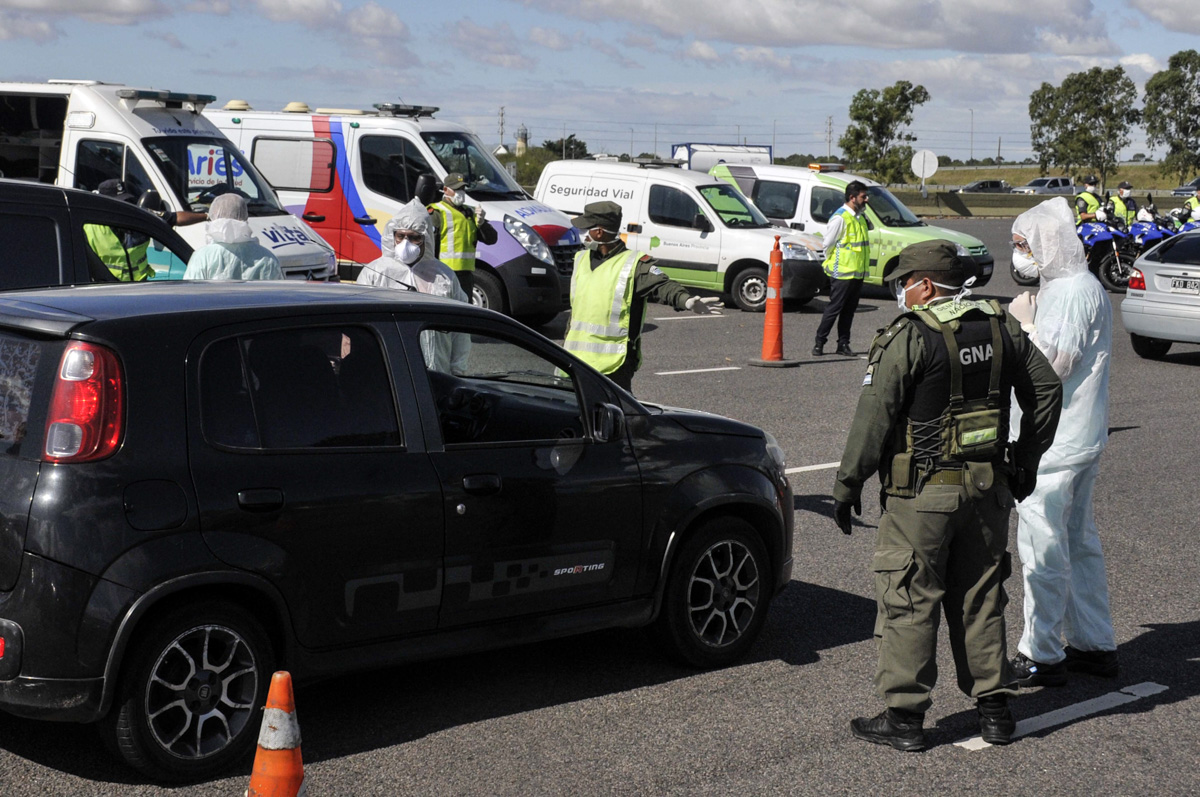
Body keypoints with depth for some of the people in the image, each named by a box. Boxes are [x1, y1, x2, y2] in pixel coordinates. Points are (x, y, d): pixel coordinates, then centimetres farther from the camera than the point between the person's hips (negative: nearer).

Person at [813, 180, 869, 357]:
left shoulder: (859, 218, 13)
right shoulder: (840, 218, -14)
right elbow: (828, 244, -10)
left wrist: (863, 267, 17)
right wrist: (832, 266, -1)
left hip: (857, 274, 8)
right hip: (842, 274, -8)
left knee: (849, 310, 10)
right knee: (834, 309, -3)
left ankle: (843, 344, 16)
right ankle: (819, 343, 5)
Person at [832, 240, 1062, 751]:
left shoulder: (909, 337, -13)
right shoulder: (1001, 327, 6)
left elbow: (874, 416, -14)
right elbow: (1046, 391, 12)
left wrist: (847, 485, -6)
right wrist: (1026, 462, 21)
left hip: (923, 493, -6)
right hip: (989, 490, 6)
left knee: (909, 602, 2)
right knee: (981, 599, 15)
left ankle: (904, 716, 6)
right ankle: (994, 709, 20)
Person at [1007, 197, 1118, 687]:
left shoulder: (1074, 291, -17)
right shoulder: (1062, 286, 15)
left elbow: (1052, 363, -22)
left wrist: (1025, 321, -12)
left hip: (1056, 444, -11)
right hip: (1074, 438, 11)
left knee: (1042, 546, -6)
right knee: (1078, 541, 16)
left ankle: (1041, 655, 0)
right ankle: (1094, 645, 24)